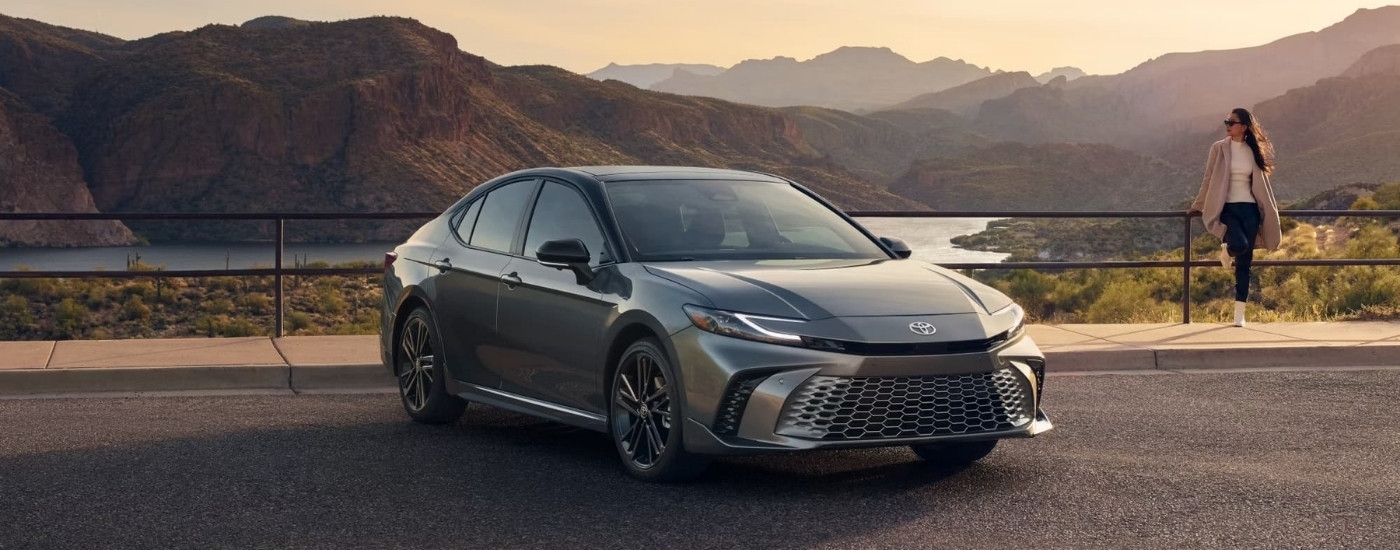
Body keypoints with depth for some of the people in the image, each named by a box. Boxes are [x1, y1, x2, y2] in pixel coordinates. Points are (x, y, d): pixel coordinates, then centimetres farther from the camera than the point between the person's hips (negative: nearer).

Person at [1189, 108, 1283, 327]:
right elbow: (1209, 179, 6)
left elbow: (1262, 183, 14)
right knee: (1240, 245, -29)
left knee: (1244, 263, 1)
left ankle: (1239, 313, 6)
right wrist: (1198, 206, 9)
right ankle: (1227, 248, 11)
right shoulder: (1219, 148, 1)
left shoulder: (1253, 151, 8)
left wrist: (1270, 212, 16)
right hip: (1227, 208, -3)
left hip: (1249, 208, 3)